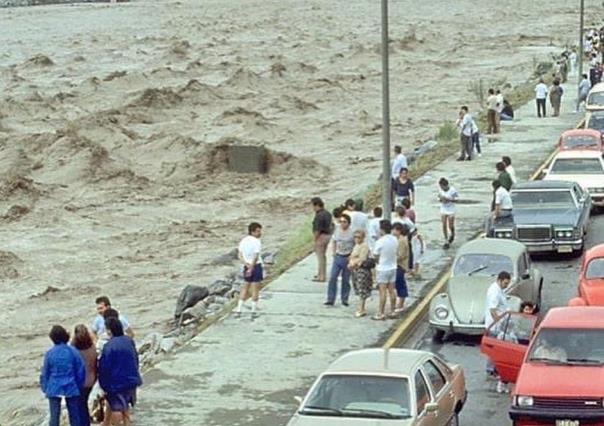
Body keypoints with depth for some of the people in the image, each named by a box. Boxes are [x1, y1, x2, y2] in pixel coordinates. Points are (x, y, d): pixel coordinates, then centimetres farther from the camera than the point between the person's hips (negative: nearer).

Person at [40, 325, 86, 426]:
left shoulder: (50, 353, -7)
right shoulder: (73, 351, -7)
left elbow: (45, 373, -1)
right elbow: (81, 370, -2)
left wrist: (44, 388, 11)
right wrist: (79, 386, 10)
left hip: (54, 389, -1)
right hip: (71, 388, 1)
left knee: (54, 417, 4)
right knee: (74, 415, 11)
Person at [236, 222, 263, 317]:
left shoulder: (243, 240, 5)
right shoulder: (257, 242, -17)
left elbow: (240, 256, 2)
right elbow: (255, 257, -23)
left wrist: (247, 265, -6)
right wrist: (251, 268, -19)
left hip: (247, 266, 6)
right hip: (256, 266, -6)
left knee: (245, 288, 15)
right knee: (255, 289, 4)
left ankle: (238, 310, 14)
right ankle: (254, 311, 10)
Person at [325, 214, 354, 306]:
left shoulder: (352, 232, -9)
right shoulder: (337, 230, 2)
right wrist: (334, 253, 8)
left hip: (348, 258, -3)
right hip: (338, 257, 3)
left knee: (346, 280, 7)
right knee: (332, 278, -6)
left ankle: (344, 299, 20)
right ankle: (330, 299, -2)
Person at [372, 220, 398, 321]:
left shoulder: (380, 241, -19)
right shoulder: (395, 240, 0)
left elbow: (375, 255, -10)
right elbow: (396, 252, 9)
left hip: (382, 268, -6)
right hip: (393, 268, 6)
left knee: (383, 291, -4)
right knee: (391, 290, 13)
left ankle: (381, 314, -1)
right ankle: (393, 311, 19)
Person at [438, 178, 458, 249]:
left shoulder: (452, 190, -20)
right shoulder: (440, 190, -9)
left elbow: (456, 199, -11)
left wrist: (448, 200, -26)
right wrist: (441, 199, -20)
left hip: (451, 211, -3)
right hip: (443, 210, 3)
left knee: (450, 226, 6)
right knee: (444, 226, 1)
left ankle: (452, 234, 41)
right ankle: (446, 242, 13)